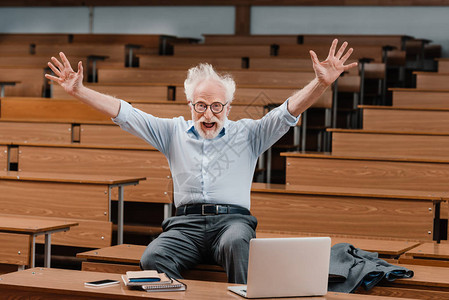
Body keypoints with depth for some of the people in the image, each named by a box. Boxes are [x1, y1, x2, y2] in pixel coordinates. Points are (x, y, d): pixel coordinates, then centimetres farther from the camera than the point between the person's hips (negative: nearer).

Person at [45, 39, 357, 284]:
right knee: (153, 258, -31)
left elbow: (290, 110, 1)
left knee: (238, 243, -39)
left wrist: (321, 83, -16)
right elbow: (124, 113, 13)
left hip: (233, 219, -2)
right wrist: (79, 91, 4)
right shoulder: (174, 132, 18)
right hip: (187, 222, 2)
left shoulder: (247, 134, 13)